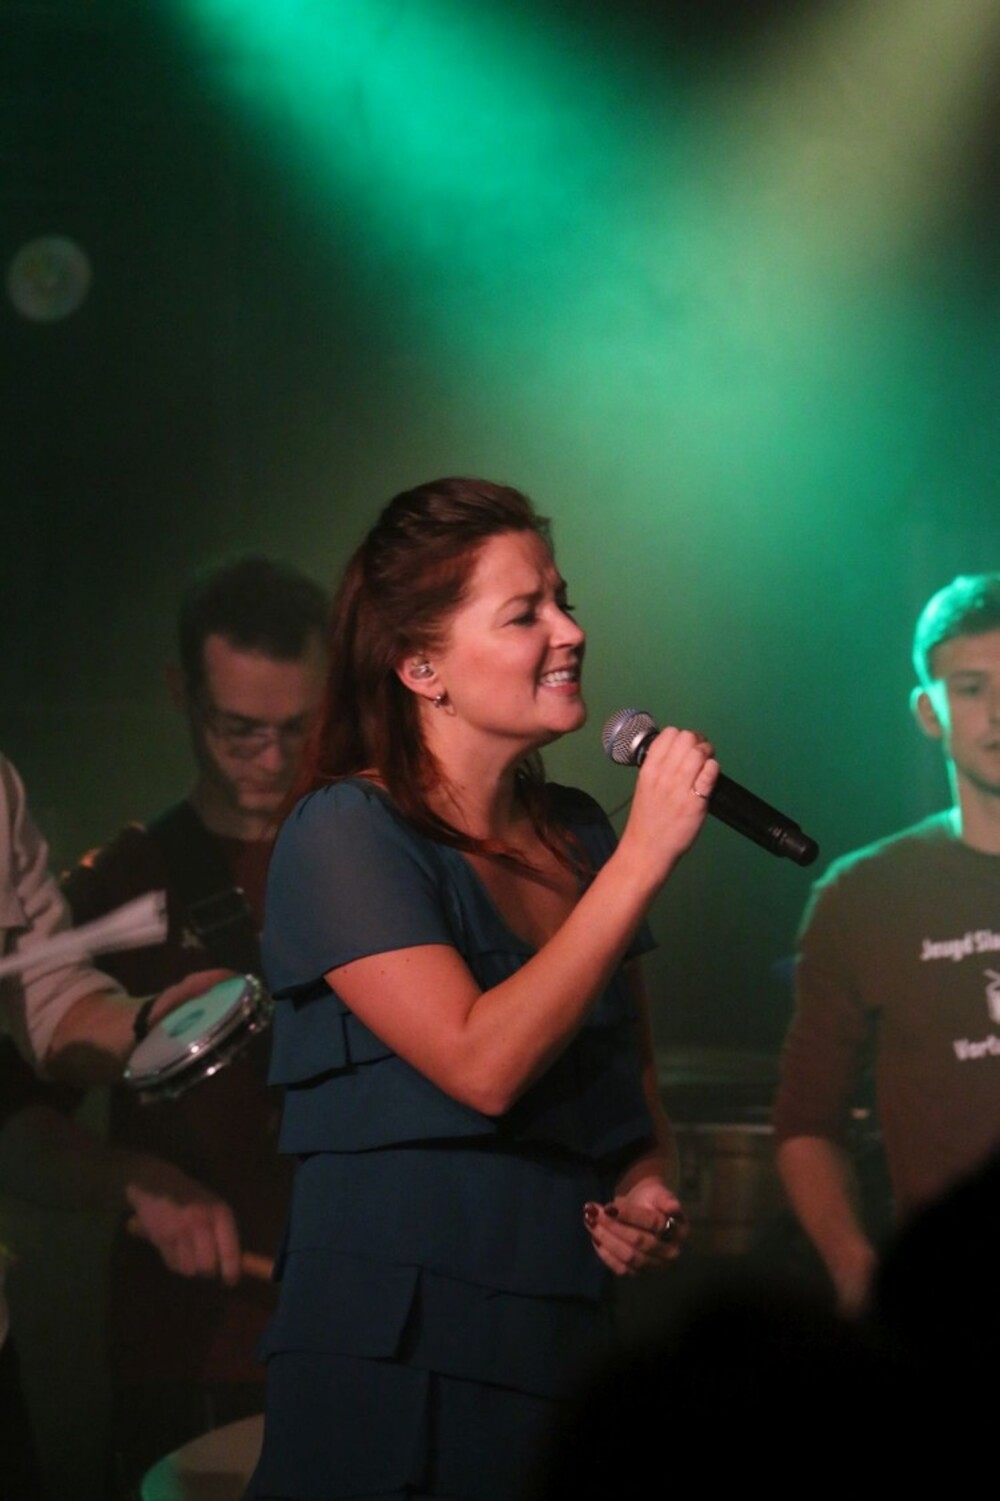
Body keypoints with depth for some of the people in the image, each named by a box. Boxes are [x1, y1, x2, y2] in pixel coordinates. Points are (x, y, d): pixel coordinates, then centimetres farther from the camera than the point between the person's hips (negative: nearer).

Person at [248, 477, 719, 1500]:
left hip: (570, 1338, 6)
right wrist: (644, 856, -18)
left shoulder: (576, 834, 11)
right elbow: (482, 1063, -20)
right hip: (394, 1352, -6)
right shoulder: (345, 833, -9)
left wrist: (648, 1189, 1)